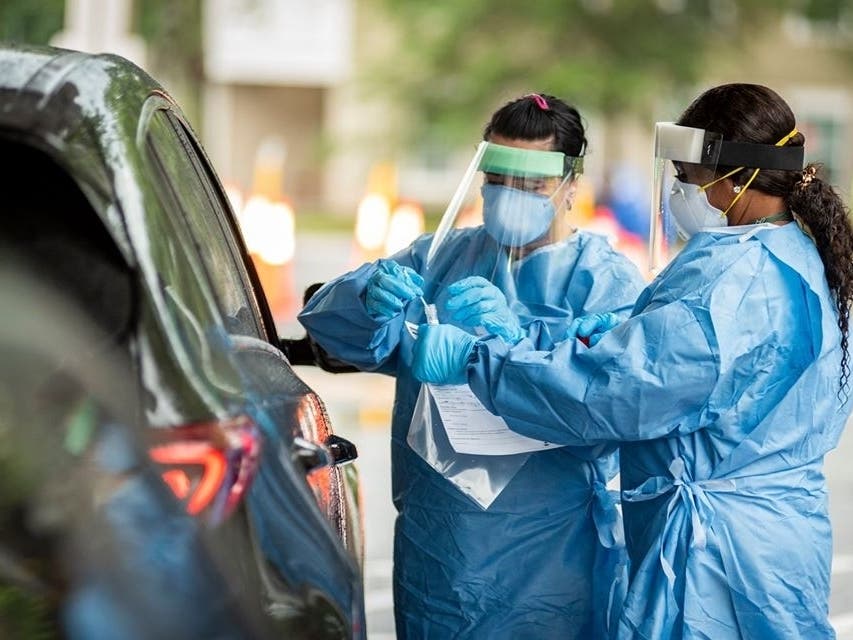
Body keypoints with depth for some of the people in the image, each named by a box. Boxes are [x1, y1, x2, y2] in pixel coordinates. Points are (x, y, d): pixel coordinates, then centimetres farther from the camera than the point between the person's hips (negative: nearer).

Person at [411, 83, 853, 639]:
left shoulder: (729, 276, -21)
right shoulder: (801, 260, 11)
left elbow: (604, 390, -23)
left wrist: (470, 357, -15)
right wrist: (626, 335, 6)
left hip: (718, 545, -10)